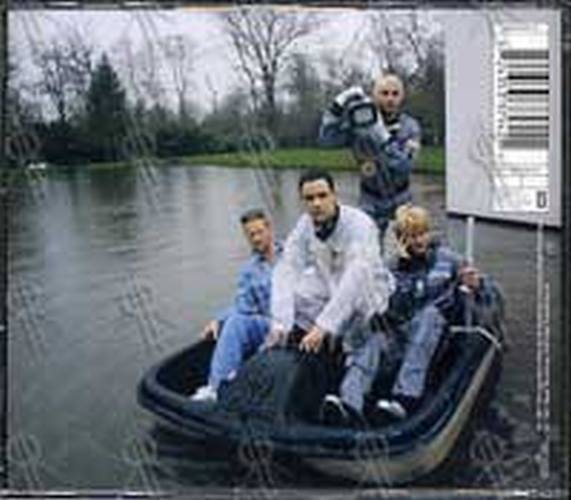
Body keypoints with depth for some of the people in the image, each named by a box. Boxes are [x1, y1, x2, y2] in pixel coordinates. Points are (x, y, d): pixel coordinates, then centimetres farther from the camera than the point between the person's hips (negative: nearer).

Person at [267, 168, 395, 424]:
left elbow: (354, 280, -36)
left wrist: (323, 326, -43)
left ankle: (350, 399, -23)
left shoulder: (359, 224, -25)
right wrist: (280, 324, -32)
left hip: (368, 298, -4)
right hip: (328, 294, 4)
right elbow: (286, 271, -19)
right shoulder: (304, 226, -10)